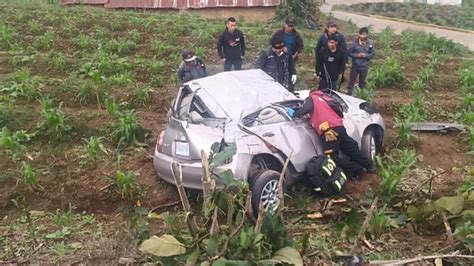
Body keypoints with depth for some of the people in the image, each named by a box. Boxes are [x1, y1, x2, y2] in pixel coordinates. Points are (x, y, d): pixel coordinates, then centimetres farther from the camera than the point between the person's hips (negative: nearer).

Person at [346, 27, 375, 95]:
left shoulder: (370, 43, -9)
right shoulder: (355, 42, -13)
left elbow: (373, 54, -1)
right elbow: (349, 53, -6)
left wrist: (365, 55, -18)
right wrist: (357, 55, -20)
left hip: (364, 66, 2)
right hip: (355, 65, -1)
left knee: (362, 81, 16)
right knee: (352, 80, 8)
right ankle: (349, 94, 19)